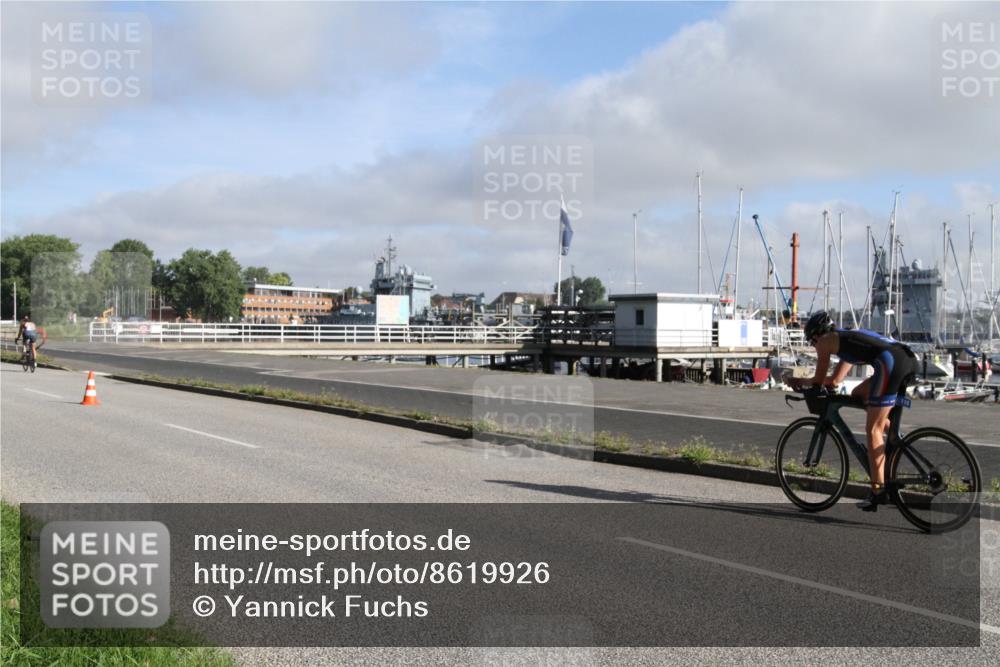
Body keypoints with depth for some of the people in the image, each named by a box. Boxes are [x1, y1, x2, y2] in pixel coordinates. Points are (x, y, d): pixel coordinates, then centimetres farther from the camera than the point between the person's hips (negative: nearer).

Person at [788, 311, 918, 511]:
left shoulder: (825, 341, 14)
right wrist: (806, 381, 45)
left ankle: (878, 491, -2)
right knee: (858, 395, 26)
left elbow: (819, 380, 20)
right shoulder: (848, 338, 37)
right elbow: (835, 381, 42)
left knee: (873, 429, -2)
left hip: (891, 363, -8)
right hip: (910, 359, 8)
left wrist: (799, 381, 37)